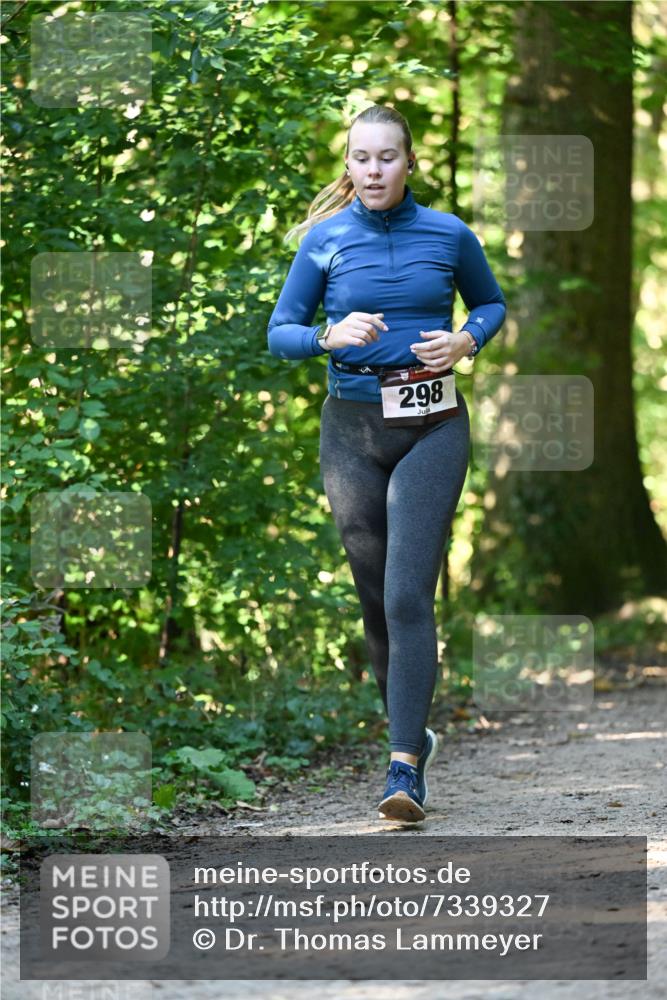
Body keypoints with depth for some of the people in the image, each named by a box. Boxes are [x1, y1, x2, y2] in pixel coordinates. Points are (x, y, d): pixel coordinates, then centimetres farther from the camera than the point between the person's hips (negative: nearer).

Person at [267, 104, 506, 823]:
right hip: (353, 429, 2)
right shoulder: (326, 240, 2)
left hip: (432, 429, -2)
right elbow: (279, 334, 6)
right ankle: (411, 728, 30)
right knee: (375, 600, 8)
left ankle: (405, 768, -18)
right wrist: (330, 336, -15)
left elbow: (491, 304, 18)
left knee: (408, 596, -14)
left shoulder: (448, 235, 1)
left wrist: (466, 340, -4)